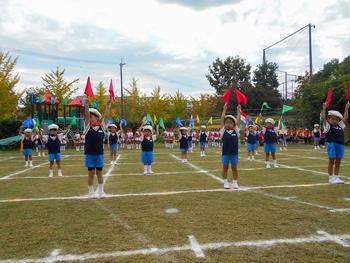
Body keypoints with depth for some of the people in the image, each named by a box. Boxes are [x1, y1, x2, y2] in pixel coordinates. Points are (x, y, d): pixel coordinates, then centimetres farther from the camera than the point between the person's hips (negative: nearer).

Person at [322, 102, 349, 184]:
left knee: (338, 161, 9)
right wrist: (324, 109, -11)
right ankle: (331, 177, 8)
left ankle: (336, 177, 18)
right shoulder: (328, 126, 0)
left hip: (340, 144, 6)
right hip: (331, 144, -5)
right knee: (331, 161, 1)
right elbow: (323, 118, -9)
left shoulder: (340, 126, 16)